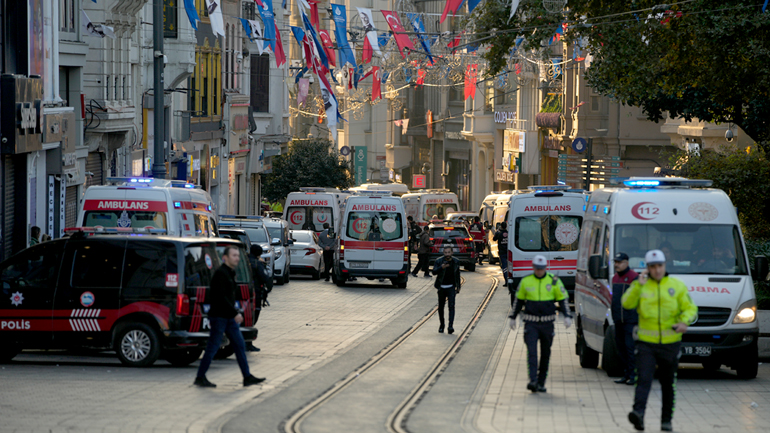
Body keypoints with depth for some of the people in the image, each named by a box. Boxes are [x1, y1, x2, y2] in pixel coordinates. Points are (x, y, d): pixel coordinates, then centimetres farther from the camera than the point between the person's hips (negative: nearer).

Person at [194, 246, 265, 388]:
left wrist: (235, 313, 16)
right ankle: (200, 378, 3)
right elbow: (221, 297, -21)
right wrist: (235, 313, -22)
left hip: (229, 317, 10)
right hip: (219, 316, -10)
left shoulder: (230, 273, 15)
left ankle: (247, 377, 9)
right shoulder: (221, 273, -15)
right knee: (213, 347, -5)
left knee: (240, 345, 7)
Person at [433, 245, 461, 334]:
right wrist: (441, 267, -40)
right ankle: (441, 325, 28)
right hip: (441, 287, 0)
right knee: (441, 307, 10)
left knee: (451, 306, -14)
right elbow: (434, 272, -21)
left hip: (451, 287, 0)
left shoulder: (456, 262, 2)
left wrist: (458, 287, 14)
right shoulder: (439, 261, -7)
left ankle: (450, 327, -23)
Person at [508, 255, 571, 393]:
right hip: (531, 323, -1)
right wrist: (513, 317, 14)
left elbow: (562, 299, 4)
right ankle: (532, 380, -21)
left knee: (545, 353, 8)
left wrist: (567, 316, -9)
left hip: (547, 324, 1)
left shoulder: (554, 281, 0)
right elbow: (519, 300, 13)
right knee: (531, 351, -14)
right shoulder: (526, 281, 2)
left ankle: (541, 383, 18)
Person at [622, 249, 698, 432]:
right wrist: (638, 285, -20)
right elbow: (627, 303, -10)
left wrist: (684, 321, -17)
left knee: (668, 384, 9)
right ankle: (638, 413, -30)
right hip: (646, 343, -1)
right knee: (643, 380, -17)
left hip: (670, 343, 1)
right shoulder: (641, 285, 4)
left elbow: (690, 308, 3)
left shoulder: (677, 285, 5)